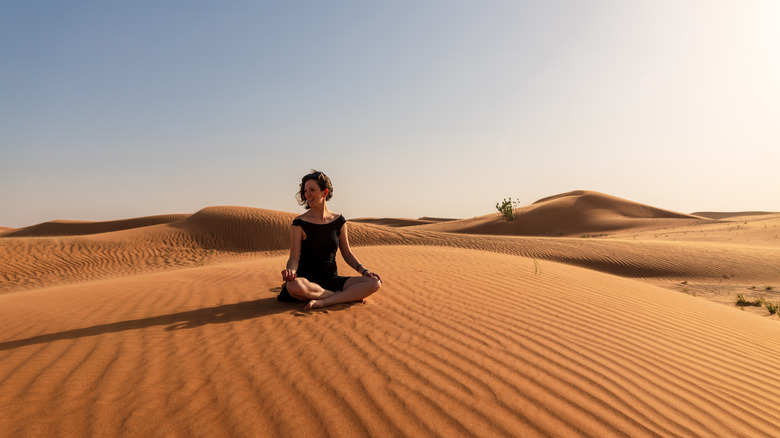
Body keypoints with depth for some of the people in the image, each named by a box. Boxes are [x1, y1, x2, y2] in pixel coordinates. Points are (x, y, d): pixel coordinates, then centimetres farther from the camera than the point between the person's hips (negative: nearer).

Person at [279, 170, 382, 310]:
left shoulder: (338, 221, 8)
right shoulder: (299, 224, -3)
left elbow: (347, 253, 15)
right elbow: (294, 257, -8)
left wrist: (364, 271, 1)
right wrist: (290, 270, -31)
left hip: (332, 280, 3)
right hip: (308, 281, -3)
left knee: (375, 283, -17)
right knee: (294, 286, -40)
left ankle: (324, 302, -26)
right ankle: (349, 296, -21)